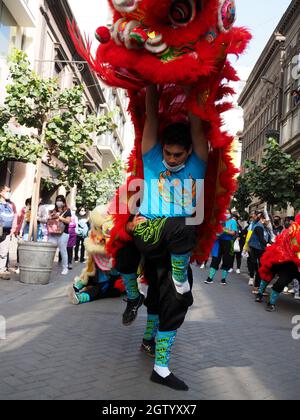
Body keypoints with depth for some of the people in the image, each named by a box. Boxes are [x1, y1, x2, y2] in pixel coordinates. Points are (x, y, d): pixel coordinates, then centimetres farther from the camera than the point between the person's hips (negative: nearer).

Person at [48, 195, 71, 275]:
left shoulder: (67, 211, 3)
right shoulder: (53, 211, 20)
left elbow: (68, 221, -8)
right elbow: (49, 219, 22)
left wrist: (59, 217, -12)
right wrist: (51, 217, 1)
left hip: (63, 233, -5)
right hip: (52, 233, 5)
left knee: (63, 250, -3)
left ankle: (65, 268, 6)